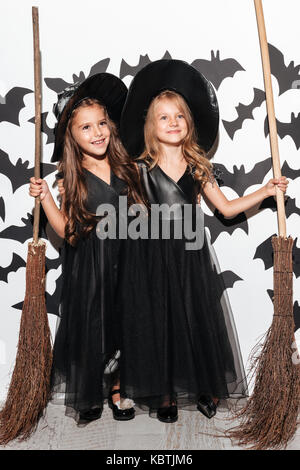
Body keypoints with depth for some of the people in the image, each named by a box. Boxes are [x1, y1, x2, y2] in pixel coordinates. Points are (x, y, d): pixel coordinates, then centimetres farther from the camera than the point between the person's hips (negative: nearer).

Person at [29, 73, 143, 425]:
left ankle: (117, 387, 35)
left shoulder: (126, 166, 1)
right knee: (91, 325, 8)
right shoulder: (72, 179, -5)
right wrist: (44, 198, -13)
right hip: (89, 267, -2)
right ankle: (89, 393, 34)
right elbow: (68, 231, -5)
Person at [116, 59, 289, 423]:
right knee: (160, 323, 6)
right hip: (154, 258, -2)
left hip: (192, 257, 2)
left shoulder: (198, 167, 4)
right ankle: (166, 395, 26)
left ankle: (204, 389, 30)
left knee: (200, 321, 8)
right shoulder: (141, 169, -4)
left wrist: (265, 191, 5)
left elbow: (226, 208, 10)